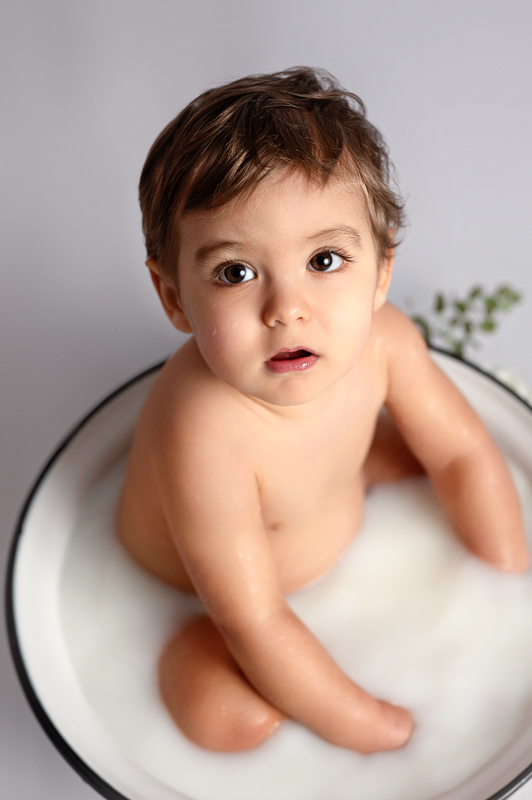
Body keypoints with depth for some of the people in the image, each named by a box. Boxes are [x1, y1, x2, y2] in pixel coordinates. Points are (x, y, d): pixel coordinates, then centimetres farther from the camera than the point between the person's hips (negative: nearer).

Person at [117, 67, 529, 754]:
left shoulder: (383, 340, -28)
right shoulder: (205, 438, -45)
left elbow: (465, 456, -10)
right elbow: (256, 626, -34)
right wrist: (360, 723, -23)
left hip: (336, 484, 5)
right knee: (229, 717, -23)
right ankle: (187, 644, 7)